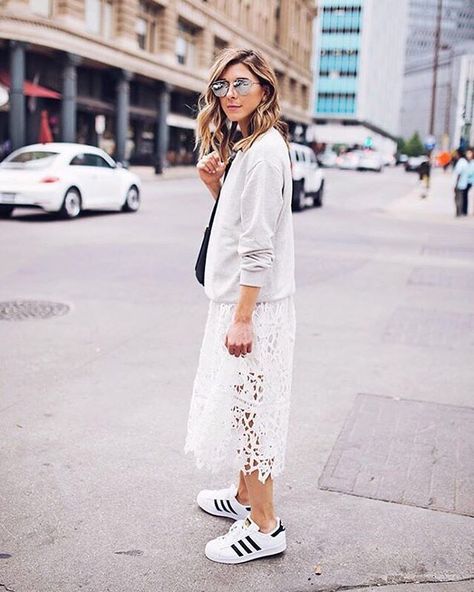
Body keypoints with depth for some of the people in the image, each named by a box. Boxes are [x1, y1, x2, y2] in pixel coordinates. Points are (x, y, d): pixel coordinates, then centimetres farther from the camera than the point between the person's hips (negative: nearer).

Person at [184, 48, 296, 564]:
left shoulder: (263, 152, -17)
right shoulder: (241, 146, 14)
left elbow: (258, 246, -22)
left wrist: (242, 318, -21)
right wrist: (213, 183, 2)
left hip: (254, 305, -10)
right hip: (237, 300, 10)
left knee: (246, 408, -1)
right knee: (239, 406, 19)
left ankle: (265, 527, 13)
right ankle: (244, 497, 36)